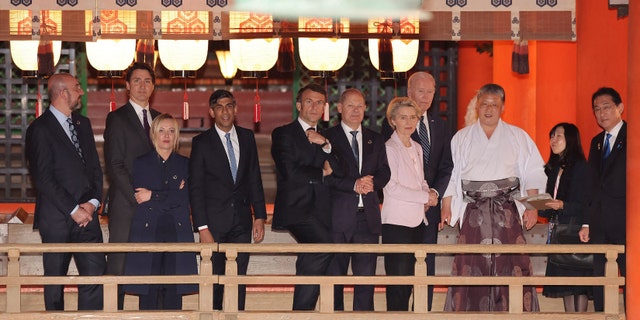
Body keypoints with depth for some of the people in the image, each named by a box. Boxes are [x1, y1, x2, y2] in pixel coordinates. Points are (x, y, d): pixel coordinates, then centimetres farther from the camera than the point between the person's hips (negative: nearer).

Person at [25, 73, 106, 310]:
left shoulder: (83, 124, 15)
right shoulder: (40, 129, -7)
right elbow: (44, 178, -11)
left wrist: (92, 202, -1)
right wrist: (73, 210, -12)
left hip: (86, 213, 5)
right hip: (57, 218, -5)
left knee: (96, 273, -4)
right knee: (55, 280, 4)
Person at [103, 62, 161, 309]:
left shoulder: (159, 119, 17)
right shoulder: (117, 119, 0)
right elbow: (114, 166, -7)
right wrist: (137, 196, -14)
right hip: (125, 205, -5)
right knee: (118, 265, -4)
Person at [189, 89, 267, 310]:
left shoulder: (247, 137, 10)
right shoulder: (202, 142, -1)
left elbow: (254, 179, 13)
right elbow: (196, 187, -4)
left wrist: (260, 216, 5)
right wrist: (202, 227, -10)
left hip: (241, 220, 3)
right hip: (214, 221, -3)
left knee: (239, 282, 3)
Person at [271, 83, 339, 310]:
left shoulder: (326, 137, 22)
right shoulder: (283, 134, 4)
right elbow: (290, 172, -9)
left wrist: (325, 145, -6)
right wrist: (321, 173, 3)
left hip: (320, 212, 6)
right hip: (296, 208, -6)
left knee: (313, 260, 0)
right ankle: (302, 309, -18)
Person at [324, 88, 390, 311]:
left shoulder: (375, 140, 17)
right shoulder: (328, 138, 3)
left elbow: (384, 173, 9)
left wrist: (370, 182, -11)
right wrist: (354, 184, -16)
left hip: (368, 217, 3)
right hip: (338, 217, -3)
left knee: (366, 275, 1)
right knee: (335, 275, 0)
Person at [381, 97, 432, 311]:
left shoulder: (417, 148, 16)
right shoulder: (389, 148, -7)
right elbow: (391, 187, -14)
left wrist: (428, 193, 3)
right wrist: (424, 197, -11)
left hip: (418, 221, 7)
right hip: (397, 221, -7)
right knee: (398, 282, -8)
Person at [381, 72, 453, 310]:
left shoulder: (439, 125, 14)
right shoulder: (392, 123, -2)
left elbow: (446, 166, 11)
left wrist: (435, 192, -8)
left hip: (429, 204, 5)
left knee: (427, 265, 5)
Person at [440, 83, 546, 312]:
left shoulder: (518, 137, 11)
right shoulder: (462, 138, 13)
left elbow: (533, 174, 6)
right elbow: (451, 175, 10)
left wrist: (532, 207, -5)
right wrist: (446, 209, 0)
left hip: (508, 213, 0)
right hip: (473, 214, 0)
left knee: (512, 266, -8)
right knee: (470, 267, -7)